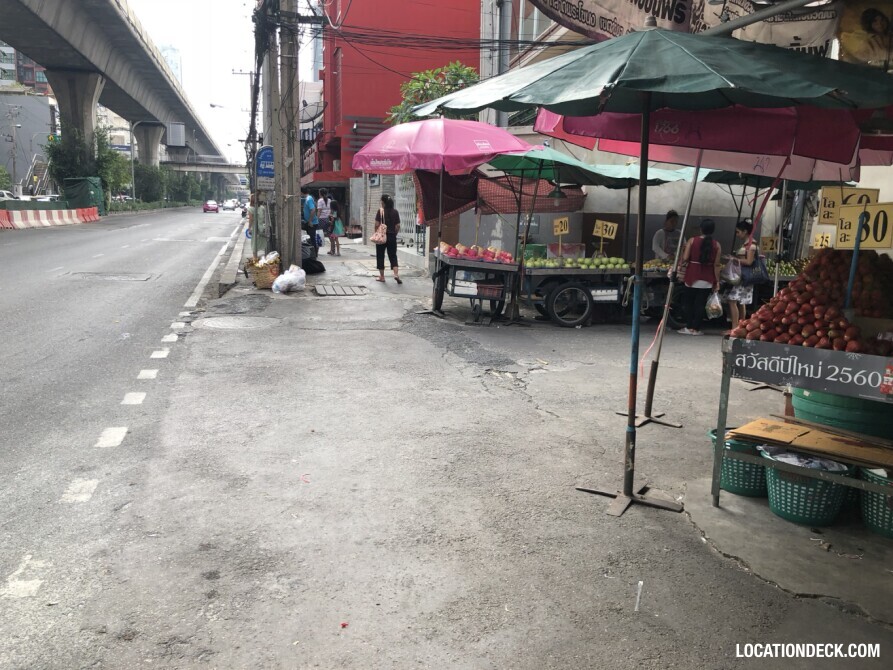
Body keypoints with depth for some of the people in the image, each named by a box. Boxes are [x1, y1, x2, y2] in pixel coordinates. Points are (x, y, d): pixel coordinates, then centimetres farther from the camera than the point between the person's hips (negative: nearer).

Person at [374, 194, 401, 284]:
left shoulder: (380, 211, -8)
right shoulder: (395, 212, 1)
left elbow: (377, 225, -10)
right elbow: (398, 226, 1)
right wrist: (394, 234, 13)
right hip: (392, 237, 3)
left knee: (380, 256, 9)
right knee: (393, 256, 9)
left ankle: (381, 276, 13)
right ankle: (396, 274, -10)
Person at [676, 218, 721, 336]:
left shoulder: (692, 241, -6)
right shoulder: (716, 245, -2)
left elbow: (685, 258, -11)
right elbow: (717, 265, -2)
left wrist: (682, 263, 11)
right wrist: (717, 281, 3)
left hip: (692, 277, -1)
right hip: (707, 280, 1)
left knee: (688, 302, 12)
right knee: (700, 304, 5)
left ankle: (689, 327, 10)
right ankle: (696, 329, 7)